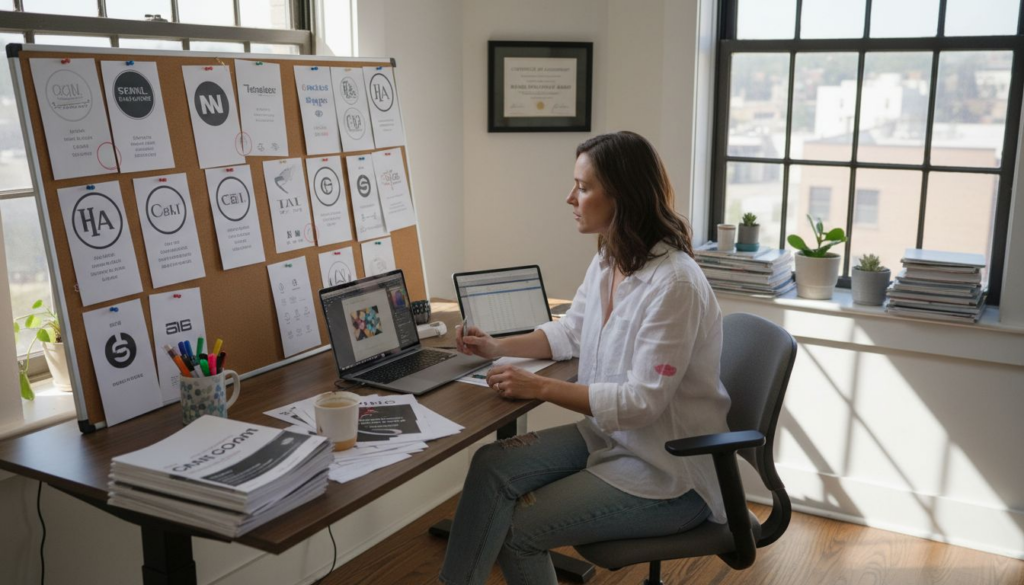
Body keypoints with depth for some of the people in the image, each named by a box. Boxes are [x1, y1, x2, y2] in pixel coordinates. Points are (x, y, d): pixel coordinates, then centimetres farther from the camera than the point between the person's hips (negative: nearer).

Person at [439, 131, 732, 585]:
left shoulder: (673, 284, -26)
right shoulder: (607, 261, 2)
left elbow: (642, 401, -26)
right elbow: (570, 333, 17)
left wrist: (540, 388, -23)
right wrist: (499, 348, 3)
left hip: (667, 473, -8)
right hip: (610, 436, 8)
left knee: (517, 529, -10)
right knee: (493, 466, -7)